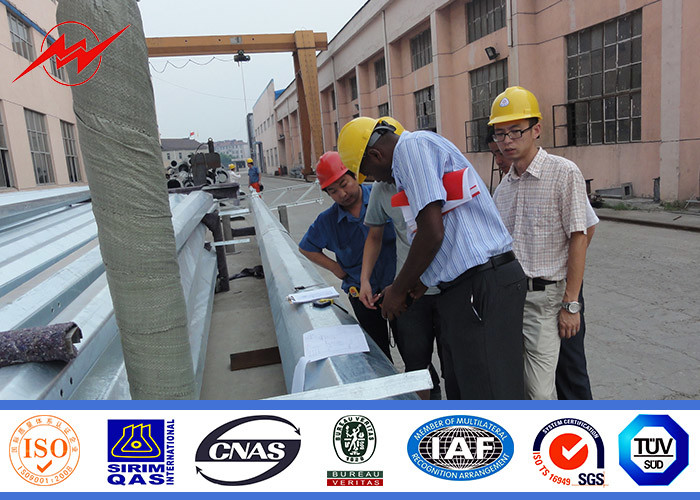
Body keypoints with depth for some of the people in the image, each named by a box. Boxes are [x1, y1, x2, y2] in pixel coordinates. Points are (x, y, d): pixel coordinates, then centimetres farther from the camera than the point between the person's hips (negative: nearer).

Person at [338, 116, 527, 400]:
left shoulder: (411, 146, -9)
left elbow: (433, 233, -18)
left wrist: (397, 291, -5)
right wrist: (422, 282, 24)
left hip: (482, 288, -11)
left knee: (491, 397, -3)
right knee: (463, 390, 18)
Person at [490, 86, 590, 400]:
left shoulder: (564, 174, -8)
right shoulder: (503, 186, 10)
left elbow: (578, 240, -9)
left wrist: (571, 304, -11)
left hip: (544, 297, -5)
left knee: (540, 392, -3)